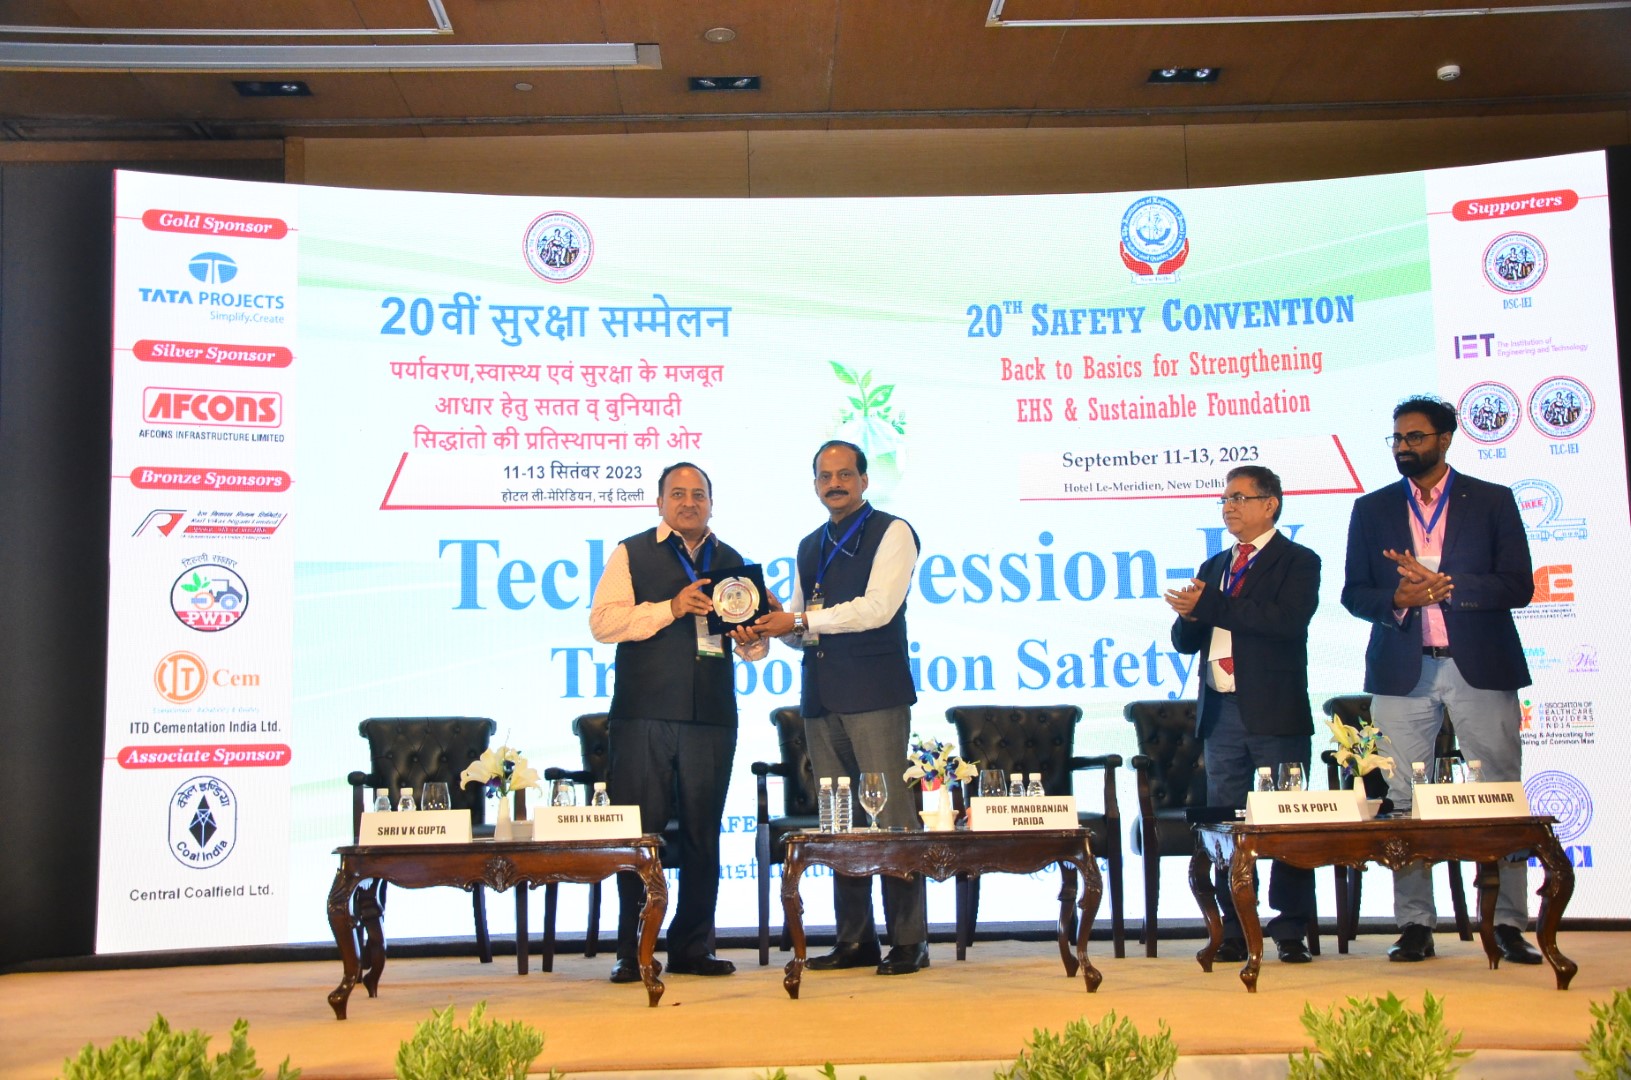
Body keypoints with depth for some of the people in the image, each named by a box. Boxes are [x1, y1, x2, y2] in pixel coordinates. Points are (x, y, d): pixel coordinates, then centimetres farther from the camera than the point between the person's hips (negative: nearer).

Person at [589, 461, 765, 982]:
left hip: (712, 716, 3)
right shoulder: (631, 554, 7)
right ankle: (632, 951, 7)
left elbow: (754, 643, 22)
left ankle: (693, 948, 16)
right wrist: (670, 608, -15)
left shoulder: (731, 562, 18)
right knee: (639, 832, -2)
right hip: (644, 714, -3)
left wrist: (752, 639, -1)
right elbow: (603, 622, -7)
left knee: (703, 835, 6)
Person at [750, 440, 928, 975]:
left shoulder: (891, 533, 0)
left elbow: (877, 608, -12)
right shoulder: (810, 547, 21)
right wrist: (776, 625, 1)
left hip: (875, 694, -7)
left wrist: (802, 620, -11)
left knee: (891, 815, -7)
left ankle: (909, 941, 1)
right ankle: (855, 940, 15)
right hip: (821, 697, 7)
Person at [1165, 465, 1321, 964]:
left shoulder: (1298, 562, 0)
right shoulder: (1214, 567, 19)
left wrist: (1212, 605, -16)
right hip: (1221, 713, 6)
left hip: (1276, 714, -5)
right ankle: (1236, 930, 14)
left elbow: (1287, 620, -19)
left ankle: (1291, 930, 8)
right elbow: (1185, 641, 16)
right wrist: (1190, 616, -7)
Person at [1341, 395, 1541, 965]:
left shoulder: (1493, 501, 6)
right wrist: (1396, 598, -12)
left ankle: (1509, 924, 8)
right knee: (1404, 804, 1)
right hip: (1402, 672, 2)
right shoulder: (1371, 509, 12)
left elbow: (1518, 586, -2)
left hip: (1481, 667, -1)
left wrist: (1444, 585, -15)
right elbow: (1353, 592, 9)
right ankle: (1415, 925, 7)